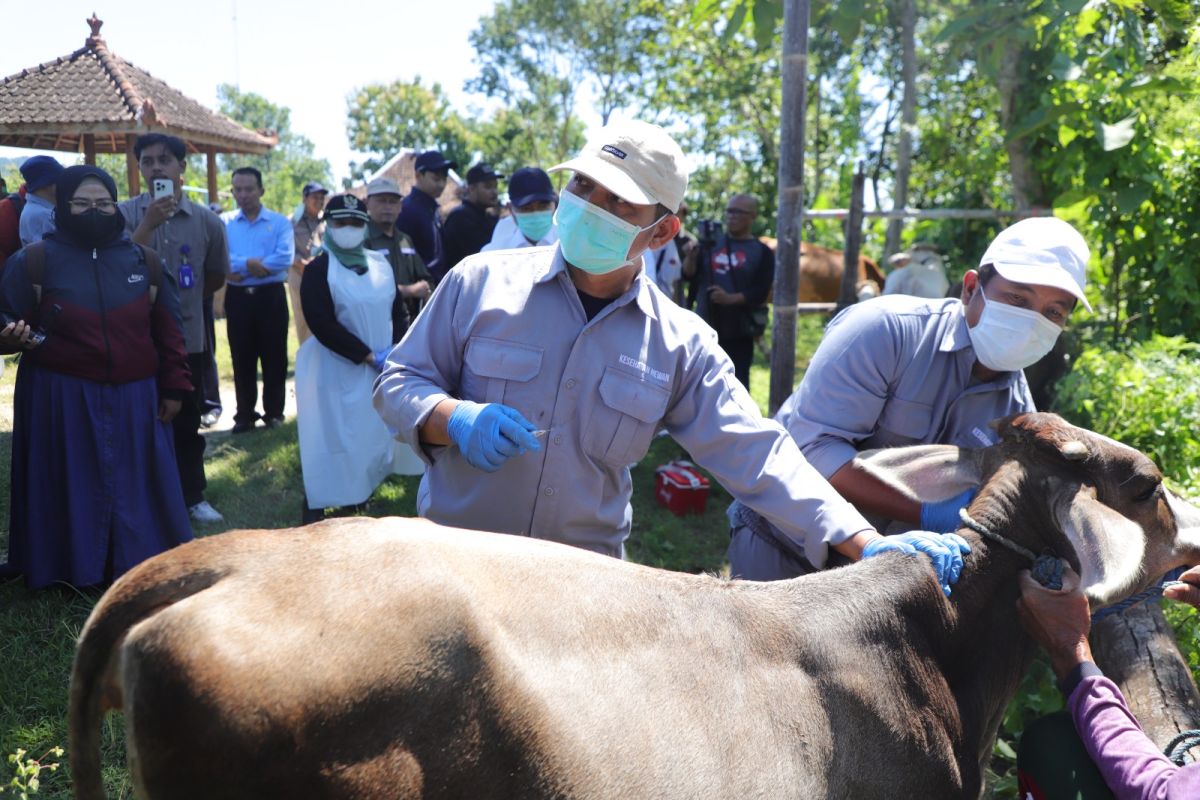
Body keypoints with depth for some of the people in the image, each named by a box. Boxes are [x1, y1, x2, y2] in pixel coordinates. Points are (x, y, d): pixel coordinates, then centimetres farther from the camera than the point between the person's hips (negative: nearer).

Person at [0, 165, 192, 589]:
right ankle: (71, 568, 22)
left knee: (134, 486, 10)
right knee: (70, 487, 7)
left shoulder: (144, 261, 6)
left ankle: (142, 567, 24)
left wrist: (173, 387, 4)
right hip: (59, 399, -2)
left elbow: (167, 332, 8)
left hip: (134, 398, 2)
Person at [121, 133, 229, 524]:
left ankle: (192, 496, 26)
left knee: (187, 423, 13)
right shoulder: (126, 214, -4)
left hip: (188, 339, 1)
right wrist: (149, 223, -25)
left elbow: (216, 277, 14)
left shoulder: (207, 221, 0)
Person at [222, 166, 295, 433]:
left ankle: (274, 412, 15)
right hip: (238, 298, 2)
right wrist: (249, 263, -20)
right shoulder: (224, 223, 7)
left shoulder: (280, 222, 1)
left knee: (274, 356, 4)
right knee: (242, 358, 7)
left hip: (270, 296, -2)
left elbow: (285, 258, -15)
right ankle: (245, 414, 16)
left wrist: (239, 268, -14)